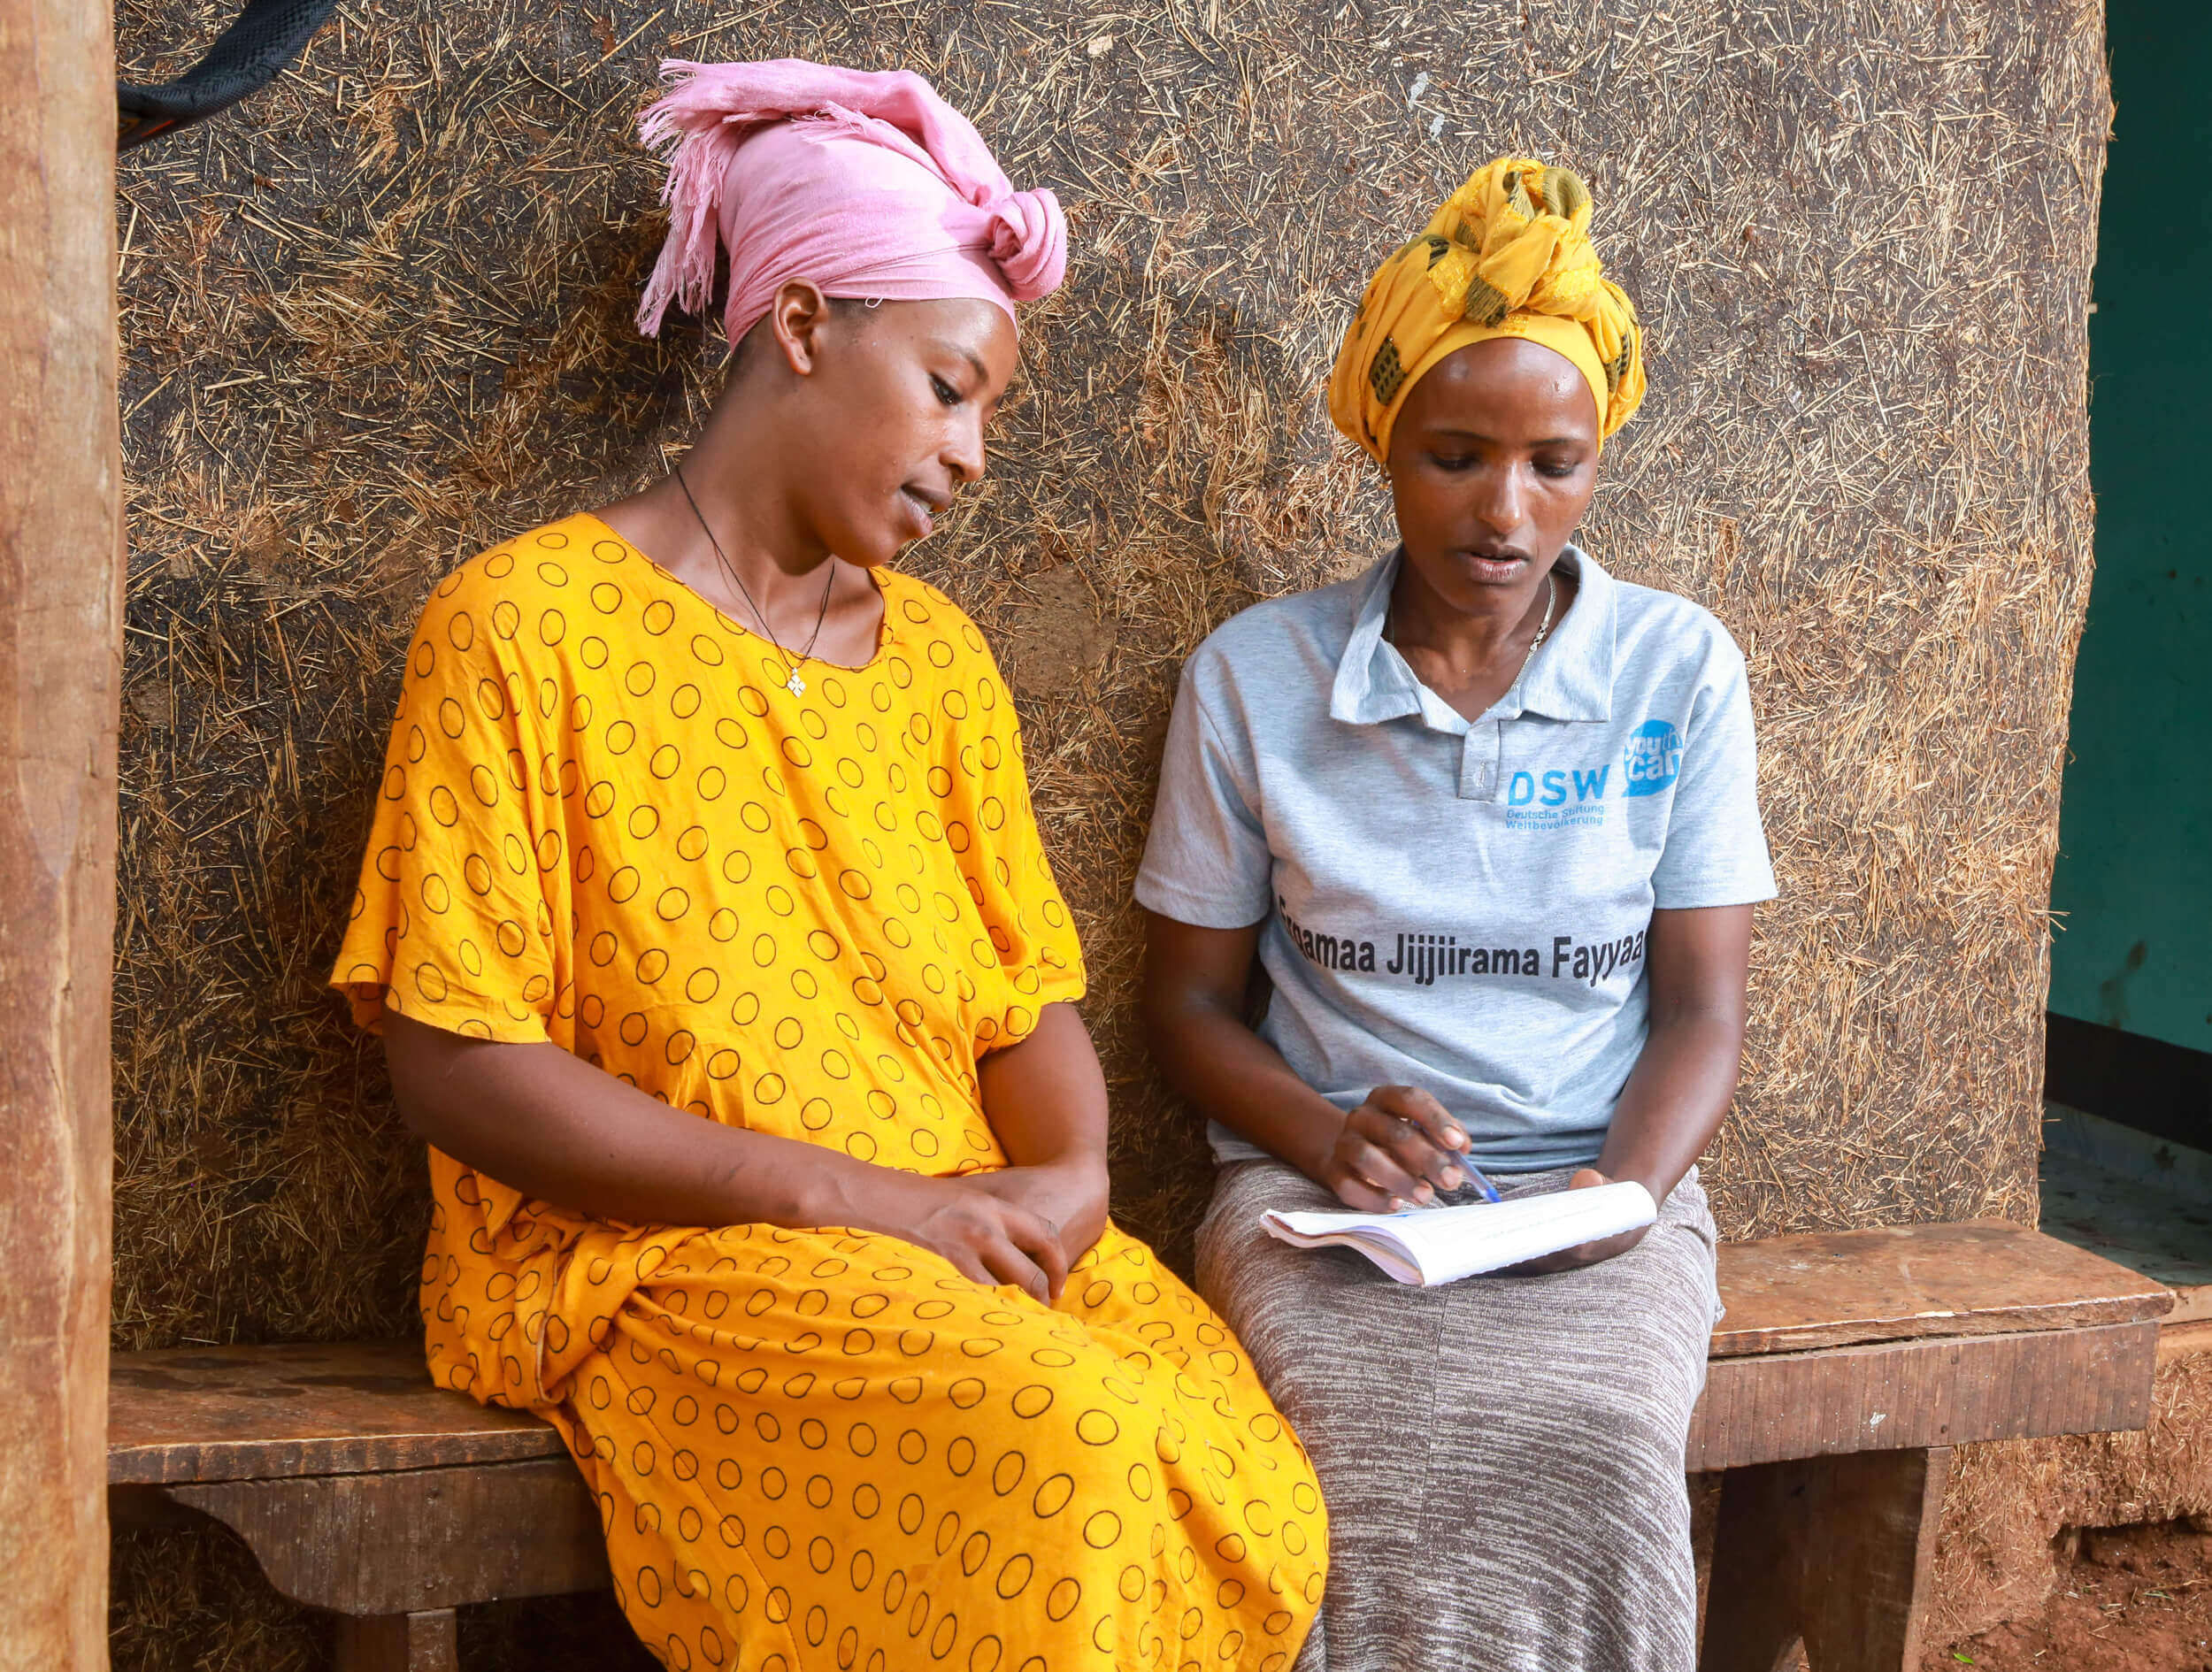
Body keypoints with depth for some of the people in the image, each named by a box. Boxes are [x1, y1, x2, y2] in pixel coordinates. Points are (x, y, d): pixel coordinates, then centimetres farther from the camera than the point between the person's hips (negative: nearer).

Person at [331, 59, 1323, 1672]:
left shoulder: (938, 654, 15)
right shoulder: (524, 627, -5)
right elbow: (457, 1067, -11)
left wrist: (1069, 1177, -8)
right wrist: (845, 1194, -16)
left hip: (969, 1238, 5)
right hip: (649, 1253, -5)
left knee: (1264, 1503, -21)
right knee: (1057, 1448, -31)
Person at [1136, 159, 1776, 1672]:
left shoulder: (1678, 670, 5)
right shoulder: (1253, 678, 4)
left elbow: (1701, 1008, 5)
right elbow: (1192, 996, 9)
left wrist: (1629, 1187, -14)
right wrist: (1330, 1139, -11)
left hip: (1600, 1185, 1)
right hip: (1326, 1188, 0)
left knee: (1587, 1454, -32)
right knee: (1380, 1457, -33)